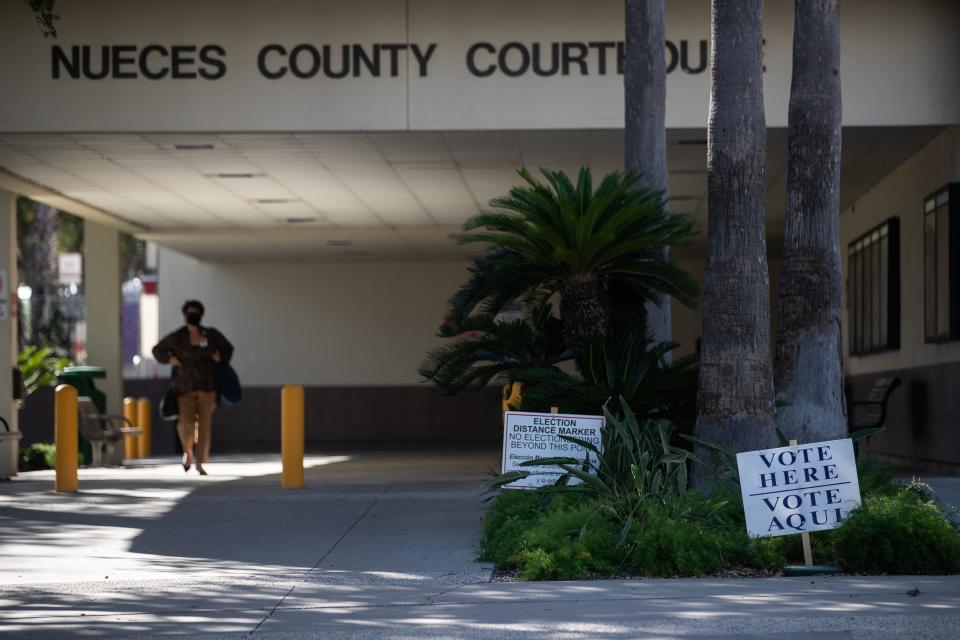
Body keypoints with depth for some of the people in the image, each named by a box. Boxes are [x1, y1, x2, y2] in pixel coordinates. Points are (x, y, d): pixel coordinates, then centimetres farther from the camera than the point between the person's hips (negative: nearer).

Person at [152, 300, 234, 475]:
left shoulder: (211, 335, 2)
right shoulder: (176, 337, 1)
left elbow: (228, 348, 18)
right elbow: (157, 350, 14)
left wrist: (220, 358, -1)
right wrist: (169, 359, -2)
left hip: (207, 386, 1)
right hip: (185, 387, -1)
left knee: (205, 424, -2)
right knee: (185, 424, -14)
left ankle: (200, 463, 6)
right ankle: (188, 451, 18)